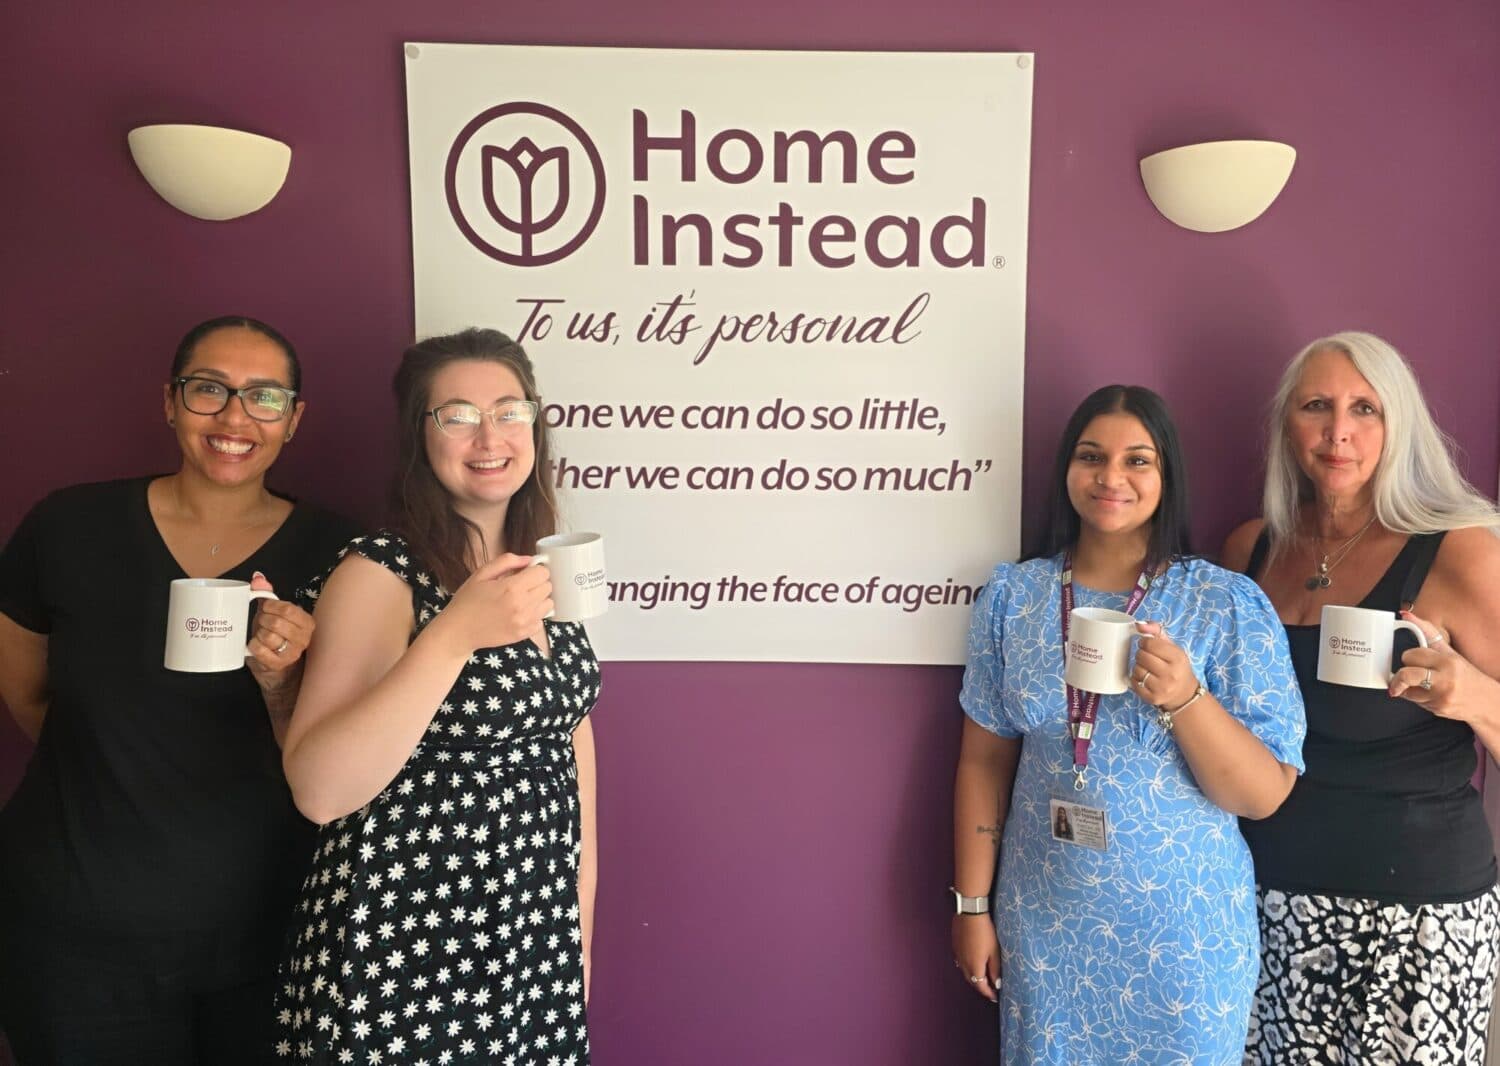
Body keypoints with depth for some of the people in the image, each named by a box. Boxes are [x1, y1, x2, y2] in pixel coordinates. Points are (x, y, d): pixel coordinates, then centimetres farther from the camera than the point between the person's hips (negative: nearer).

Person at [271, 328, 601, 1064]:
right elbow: (318, 789, -23)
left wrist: (582, 903, 12)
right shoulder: (379, 576, -14)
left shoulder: (542, 568, 4)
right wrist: (453, 635, -31)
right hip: (404, 955, -5)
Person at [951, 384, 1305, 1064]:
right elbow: (984, 759, 1)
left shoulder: (1230, 603, -9)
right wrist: (972, 905, 1)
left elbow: (1266, 796, -10)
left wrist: (1185, 698, -26)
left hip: (1186, 928, -1)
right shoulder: (1012, 596, -3)